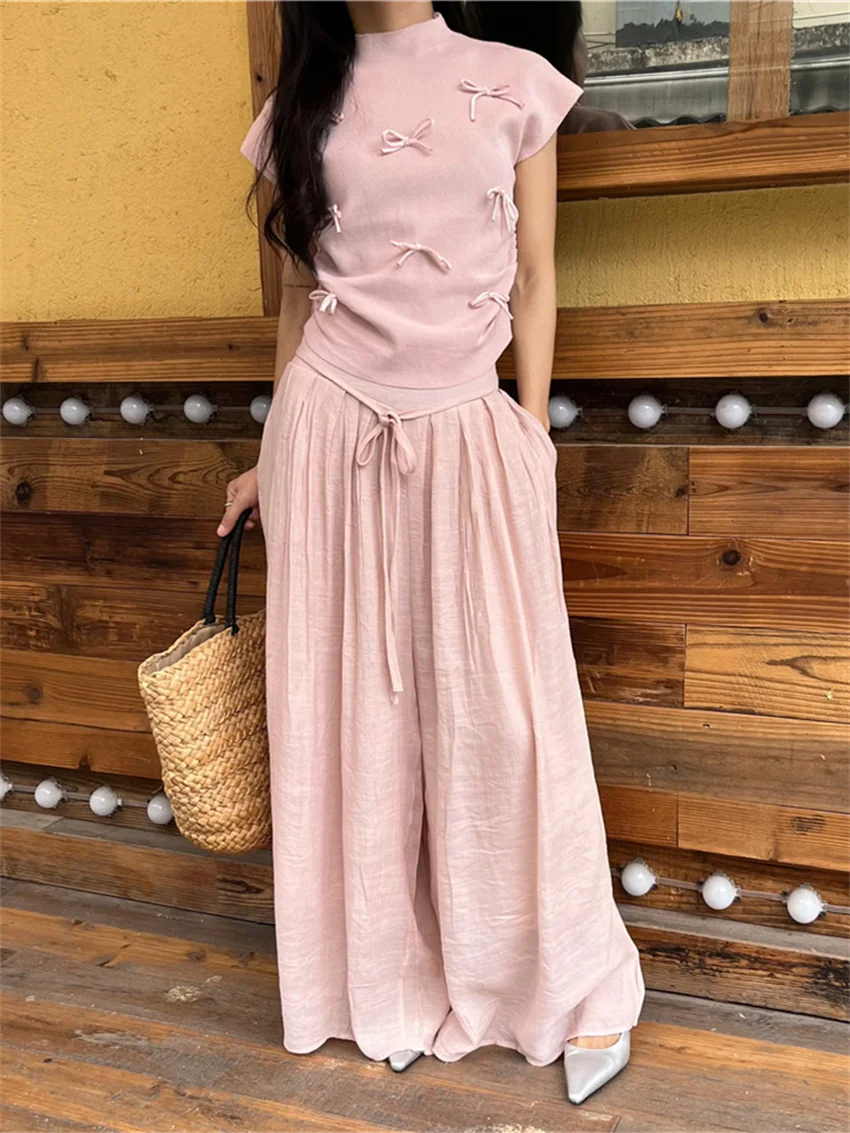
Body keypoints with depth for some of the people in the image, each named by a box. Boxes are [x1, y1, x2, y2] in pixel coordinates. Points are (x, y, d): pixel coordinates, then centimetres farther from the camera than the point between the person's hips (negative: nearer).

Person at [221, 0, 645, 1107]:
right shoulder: (302, 109, 12)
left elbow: (535, 282, 6)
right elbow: (301, 296, 15)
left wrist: (533, 431, -1)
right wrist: (272, 457, 13)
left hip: (469, 433, -2)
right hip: (331, 431, 2)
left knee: (500, 705, -3)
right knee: (353, 705, 6)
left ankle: (581, 984, 17)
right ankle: (396, 982, 25)